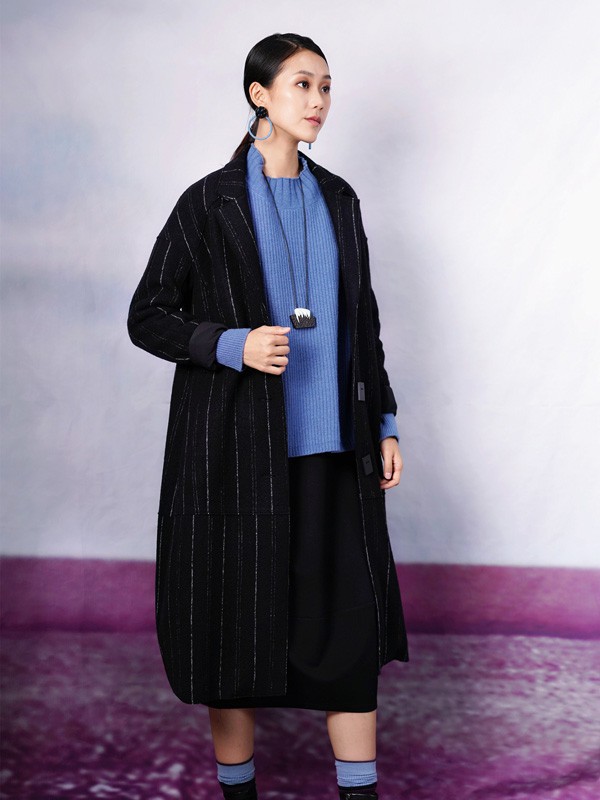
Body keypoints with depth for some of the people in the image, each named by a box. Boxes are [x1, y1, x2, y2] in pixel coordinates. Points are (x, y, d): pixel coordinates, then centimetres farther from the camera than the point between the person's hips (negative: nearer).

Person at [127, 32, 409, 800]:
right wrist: (234, 346, -18)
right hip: (240, 447, -4)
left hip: (330, 444, 4)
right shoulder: (209, 203, -3)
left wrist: (384, 423, 11)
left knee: (352, 617, 0)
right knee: (238, 617, 3)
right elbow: (147, 317, -2)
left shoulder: (336, 199, 11)